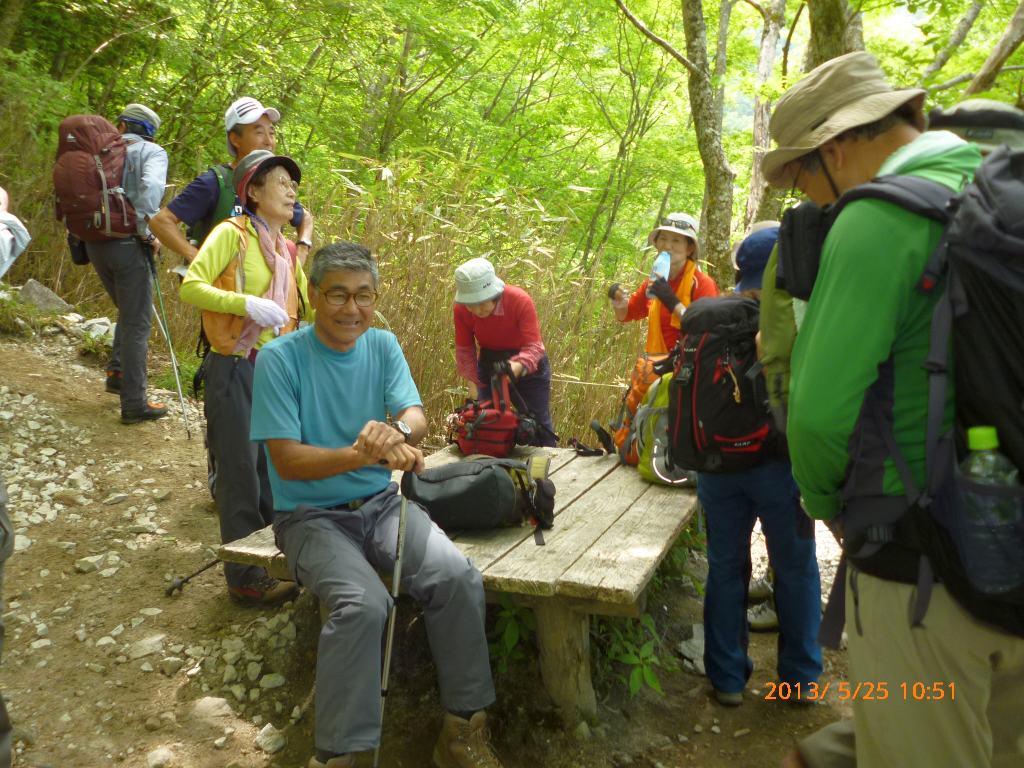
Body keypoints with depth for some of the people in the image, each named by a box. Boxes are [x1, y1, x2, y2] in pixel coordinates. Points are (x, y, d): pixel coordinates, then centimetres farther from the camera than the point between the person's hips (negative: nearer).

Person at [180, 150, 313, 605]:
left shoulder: (285, 251, 16)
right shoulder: (232, 233, -6)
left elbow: (308, 308, 22)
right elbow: (190, 285, -17)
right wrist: (245, 303, -28)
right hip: (236, 370, -7)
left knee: (274, 468, 15)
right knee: (241, 473, -1)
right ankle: (245, 578, 9)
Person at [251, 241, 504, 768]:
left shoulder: (383, 346, 6)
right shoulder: (280, 359, -9)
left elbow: (416, 416, -5)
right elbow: (287, 461, -14)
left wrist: (396, 433, -31)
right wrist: (360, 454, -31)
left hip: (381, 502, 4)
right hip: (312, 516, -4)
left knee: (459, 577, -19)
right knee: (362, 604, -31)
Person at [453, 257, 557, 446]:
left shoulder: (520, 301, -29)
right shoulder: (461, 310, -20)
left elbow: (534, 345, -31)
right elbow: (464, 350, -10)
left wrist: (519, 366, -50)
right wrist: (471, 382, -21)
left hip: (528, 365, -3)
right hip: (488, 365, 3)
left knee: (538, 423, -1)